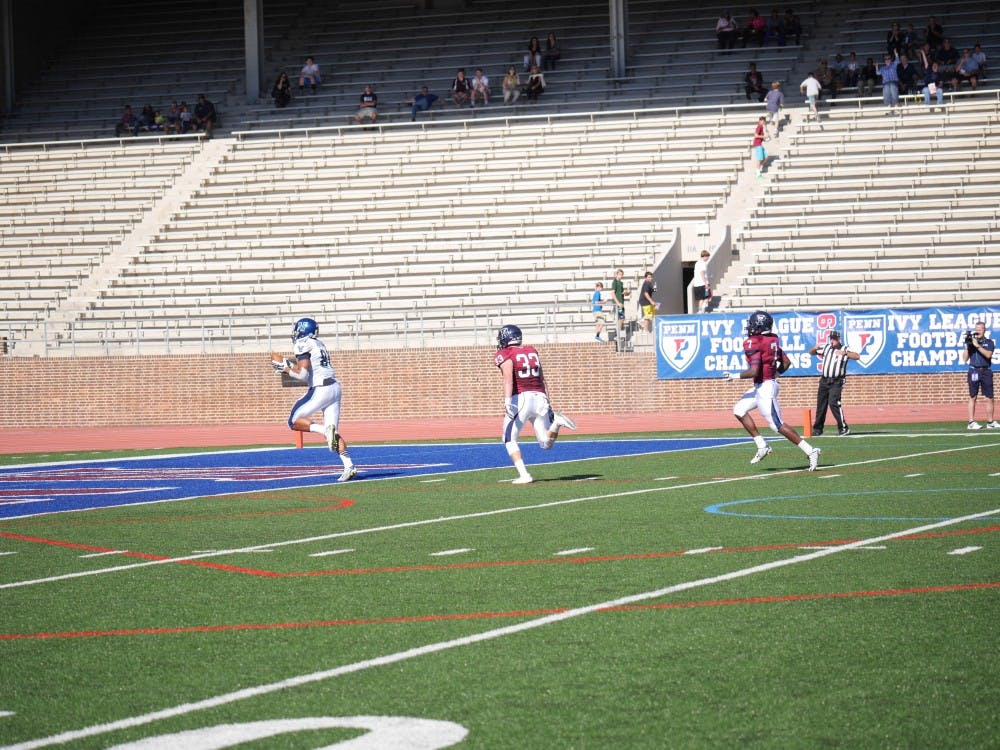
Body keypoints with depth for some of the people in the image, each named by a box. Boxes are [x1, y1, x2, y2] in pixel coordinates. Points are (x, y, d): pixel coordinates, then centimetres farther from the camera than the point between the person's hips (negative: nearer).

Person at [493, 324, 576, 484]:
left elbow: (508, 379, -18)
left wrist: (507, 400, -28)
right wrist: (547, 402, 27)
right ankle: (555, 422, -17)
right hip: (540, 397, 5)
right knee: (546, 444, 11)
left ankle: (524, 475, -3)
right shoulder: (532, 351, 17)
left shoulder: (505, 355, -2)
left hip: (520, 398, -5)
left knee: (510, 440, 10)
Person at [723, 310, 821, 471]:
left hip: (764, 388, -10)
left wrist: (734, 376, -11)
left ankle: (810, 451, -6)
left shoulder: (754, 343, -18)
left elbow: (754, 371, -24)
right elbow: (786, 362, 12)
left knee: (778, 425, -6)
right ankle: (762, 445, 14)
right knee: (739, 410, 16)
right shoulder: (772, 340, 9)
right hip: (760, 387, 10)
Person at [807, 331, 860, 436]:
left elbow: (857, 356, -18)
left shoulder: (844, 349, -4)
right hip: (824, 380, 5)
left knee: (833, 403, -18)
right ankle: (817, 429, 18)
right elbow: (811, 352, 18)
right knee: (820, 404, 8)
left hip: (836, 382, -5)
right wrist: (815, 348, -6)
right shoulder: (825, 347, 11)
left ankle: (843, 427, -10)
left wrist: (845, 353, -34)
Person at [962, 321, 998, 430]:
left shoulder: (989, 342, 7)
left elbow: (988, 354, -11)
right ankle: (971, 422, -2)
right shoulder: (971, 341, 8)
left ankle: (990, 422, 7)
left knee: (989, 398, 1)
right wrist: (967, 346, -7)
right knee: (972, 397, -2)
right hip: (974, 371, -1)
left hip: (986, 372, 1)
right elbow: (965, 359, 3)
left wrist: (977, 346, -16)